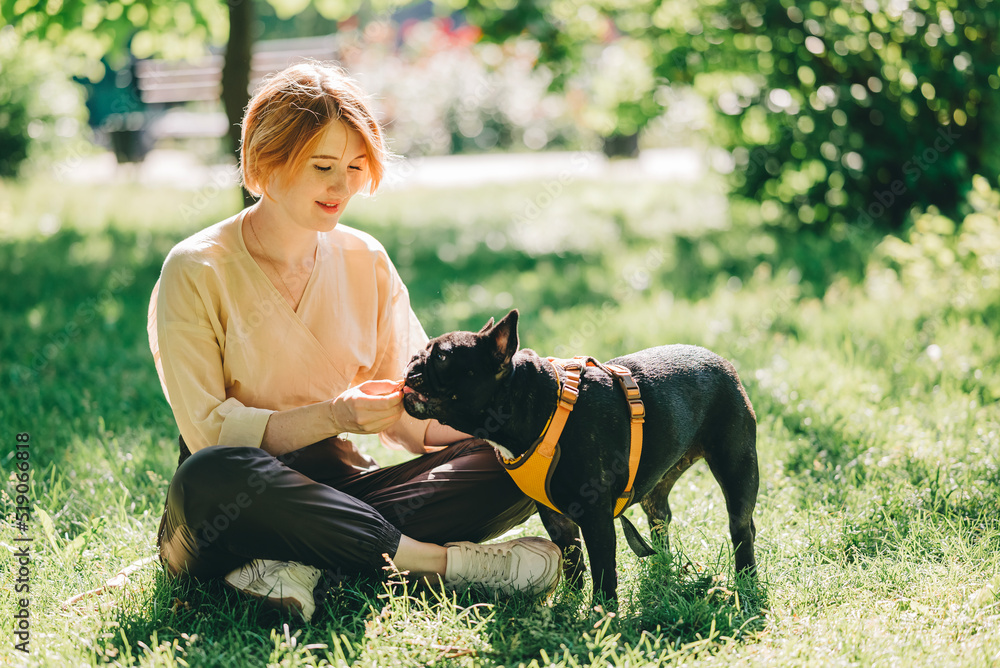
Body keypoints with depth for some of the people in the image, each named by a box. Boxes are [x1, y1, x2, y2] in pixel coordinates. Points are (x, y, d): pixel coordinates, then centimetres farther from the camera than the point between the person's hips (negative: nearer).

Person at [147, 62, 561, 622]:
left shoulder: (366, 262, 9)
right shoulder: (195, 272, -6)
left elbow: (414, 414, 6)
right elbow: (207, 430, -13)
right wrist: (334, 416, -25)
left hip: (338, 491, 4)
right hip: (234, 513, -4)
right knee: (215, 475, -40)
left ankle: (303, 566, -28)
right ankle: (443, 561, -30)